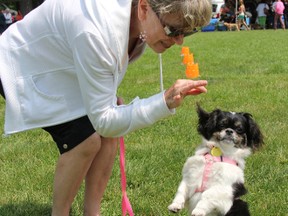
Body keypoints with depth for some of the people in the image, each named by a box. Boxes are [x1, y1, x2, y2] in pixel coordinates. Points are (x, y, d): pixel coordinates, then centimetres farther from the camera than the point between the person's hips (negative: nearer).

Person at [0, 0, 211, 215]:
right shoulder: (96, 33, -41)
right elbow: (103, 120, -32)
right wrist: (164, 102, -42)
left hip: (62, 67, 8)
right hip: (26, 73, -8)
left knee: (110, 131, -3)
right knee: (85, 140, -21)